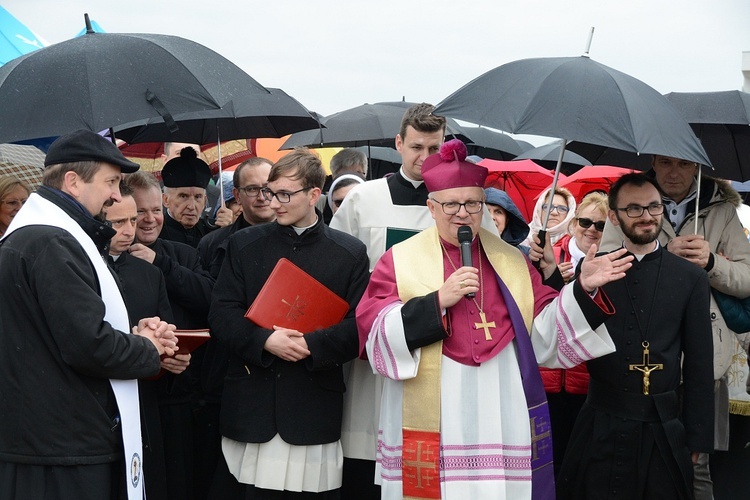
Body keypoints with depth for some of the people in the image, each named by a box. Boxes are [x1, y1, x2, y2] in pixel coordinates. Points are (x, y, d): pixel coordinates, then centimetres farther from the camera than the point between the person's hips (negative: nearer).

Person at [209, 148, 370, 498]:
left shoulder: (350, 253, 5)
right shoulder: (244, 244, 9)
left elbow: (360, 325, -1)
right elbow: (221, 315, 3)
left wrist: (313, 344, -16)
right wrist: (265, 340, -14)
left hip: (315, 403, -1)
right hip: (254, 403, 1)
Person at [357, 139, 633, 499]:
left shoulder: (512, 262, 12)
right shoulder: (400, 260, 3)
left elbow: (546, 337, 6)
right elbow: (377, 337, -8)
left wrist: (583, 289, -6)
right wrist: (438, 300, -17)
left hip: (503, 430, 3)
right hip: (430, 432, -2)